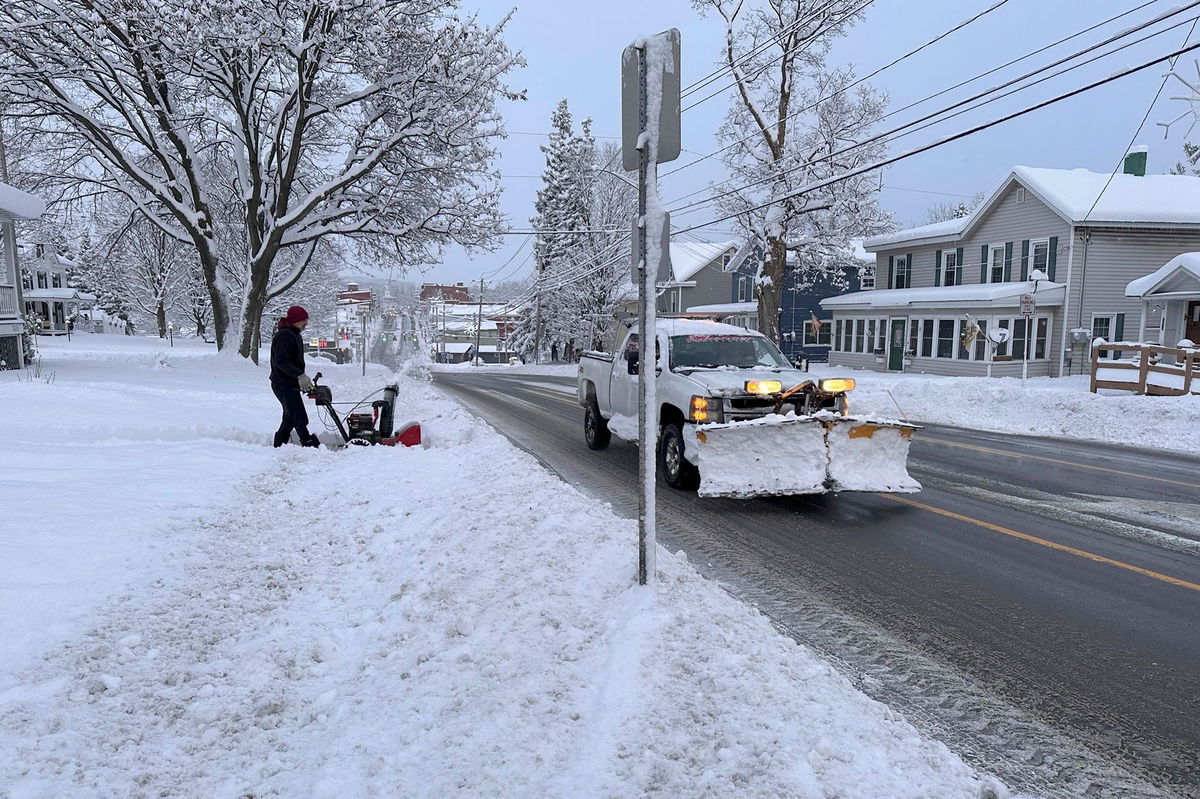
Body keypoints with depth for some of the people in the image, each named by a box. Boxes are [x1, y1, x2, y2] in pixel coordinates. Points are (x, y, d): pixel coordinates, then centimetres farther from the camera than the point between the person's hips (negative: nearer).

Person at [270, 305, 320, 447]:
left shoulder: (294, 334, 16)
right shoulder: (284, 335, -17)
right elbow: (280, 361, -25)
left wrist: (303, 379, 19)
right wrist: (300, 375, -32)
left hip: (290, 384, 11)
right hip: (284, 385, -11)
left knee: (290, 417, 17)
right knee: (299, 418, -13)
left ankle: (279, 446, 25)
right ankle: (310, 444, -15)